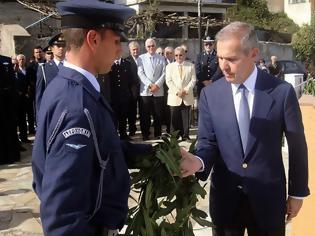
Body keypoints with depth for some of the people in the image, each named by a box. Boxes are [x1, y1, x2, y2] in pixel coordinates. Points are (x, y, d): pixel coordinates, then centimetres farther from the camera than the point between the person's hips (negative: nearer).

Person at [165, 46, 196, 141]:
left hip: (187, 97, 0)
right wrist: (177, 92, -11)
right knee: (174, 119, 1)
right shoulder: (170, 66, 10)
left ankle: (185, 136, 9)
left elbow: (193, 80, 3)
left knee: (186, 118, 2)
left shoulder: (191, 66, 10)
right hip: (174, 97, 0)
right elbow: (168, 81, 1)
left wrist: (185, 90, -11)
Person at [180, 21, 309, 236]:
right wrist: (198, 162, -26)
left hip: (268, 198, -1)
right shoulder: (210, 94, -5)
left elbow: (297, 145, -2)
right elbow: (208, 143, -3)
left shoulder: (282, 91, -10)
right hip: (224, 198, 2)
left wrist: (297, 192, 5)